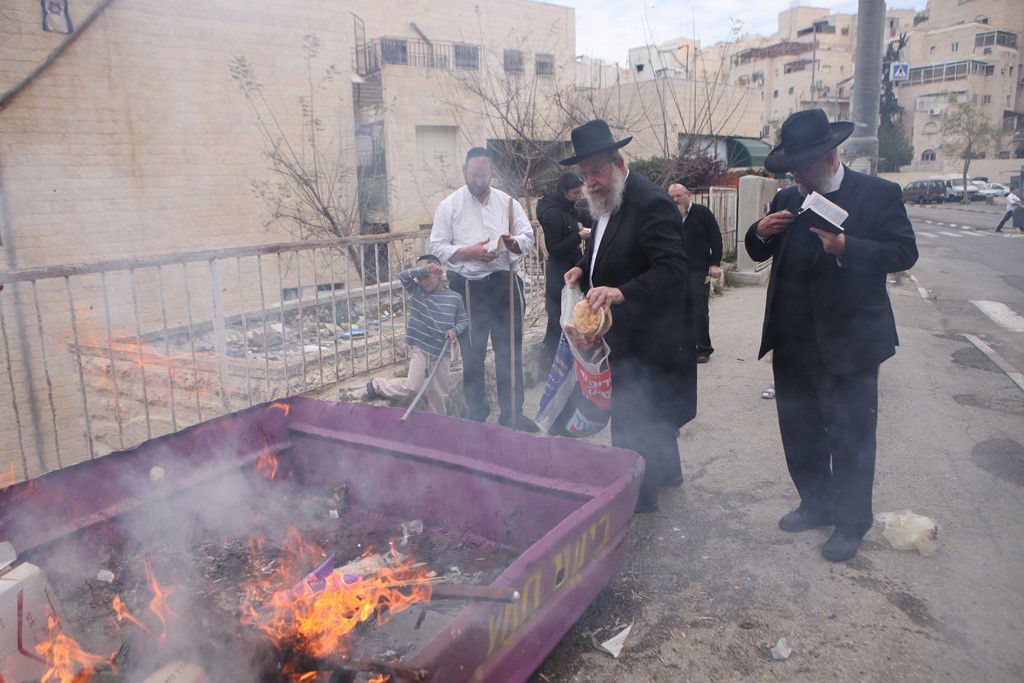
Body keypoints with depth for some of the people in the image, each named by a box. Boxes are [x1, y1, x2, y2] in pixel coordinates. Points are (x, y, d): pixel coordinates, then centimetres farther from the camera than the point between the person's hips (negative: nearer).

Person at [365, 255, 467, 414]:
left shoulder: (454, 298, 1)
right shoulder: (416, 290, 1)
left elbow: (463, 319, 10)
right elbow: (403, 276, -14)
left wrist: (454, 330, -9)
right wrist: (425, 269, -26)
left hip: (441, 353, 2)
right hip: (418, 349, -1)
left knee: (439, 395, 8)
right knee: (413, 387, -11)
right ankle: (377, 385, 12)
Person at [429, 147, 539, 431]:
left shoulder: (507, 202, 8)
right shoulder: (449, 205, 2)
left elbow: (528, 237, 9)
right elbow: (437, 247, -1)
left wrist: (513, 242, -13)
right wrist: (469, 252, -15)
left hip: (504, 283, 2)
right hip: (467, 288, -2)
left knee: (510, 350, 5)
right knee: (472, 354, 6)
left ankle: (512, 413, 17)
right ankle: (476, 413, 21)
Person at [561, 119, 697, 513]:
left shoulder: (652, 203, -21)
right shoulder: (605, 204, 9)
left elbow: (672, 270, -30)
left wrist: (621, 292, -43)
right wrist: (586, 269, 2)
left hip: (647, 335, -9)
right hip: (623, 332, 9)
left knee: (632, 417, -1)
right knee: (653, 409, 24)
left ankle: (639, 493, 16)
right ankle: (665, 470, 43)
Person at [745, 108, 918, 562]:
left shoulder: (878, 194, -5)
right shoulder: (787, 200, 10)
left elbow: (904, 252, -11)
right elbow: (758, 253, 14)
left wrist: (846, 247, -25)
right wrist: (761, 232, -8)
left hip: (849, 341, -5)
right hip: (792, 341, 6)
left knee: (851, 436, 5)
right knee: (799, 430, 16)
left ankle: (851, 523, 22)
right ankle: (817, 504, 35)